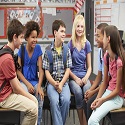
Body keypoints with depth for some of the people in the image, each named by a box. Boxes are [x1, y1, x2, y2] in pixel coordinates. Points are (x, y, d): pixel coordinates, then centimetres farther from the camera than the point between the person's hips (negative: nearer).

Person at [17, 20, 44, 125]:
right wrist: (28, 84, -14)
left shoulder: (38, 48, 0)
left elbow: (41, 69, -2)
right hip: (23, 80, -1)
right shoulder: (21, 50, -4)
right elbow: (18, 70, -3)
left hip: (35, 80, 2)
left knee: (40, 97, -28)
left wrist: (39, 86, -15)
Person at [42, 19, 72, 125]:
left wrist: (61, 84, -11)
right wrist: (54, 84, -14)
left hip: (64, 82, 1)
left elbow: (68, 70, 2)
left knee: (66, 100, -27)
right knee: (54, 101, -29)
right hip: (51, 82, -1)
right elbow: (47, 71, 1)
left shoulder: (67, 50, 6)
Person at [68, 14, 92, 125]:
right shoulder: (70, 44, 2)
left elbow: (89, 66, 10)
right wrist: (76, 78, -12)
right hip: (72, 76, -1)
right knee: (78, 92, -32)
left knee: (88, 91, -31)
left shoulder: (87, 44, 8)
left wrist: (86, 77, -9)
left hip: (84, 76, 2)